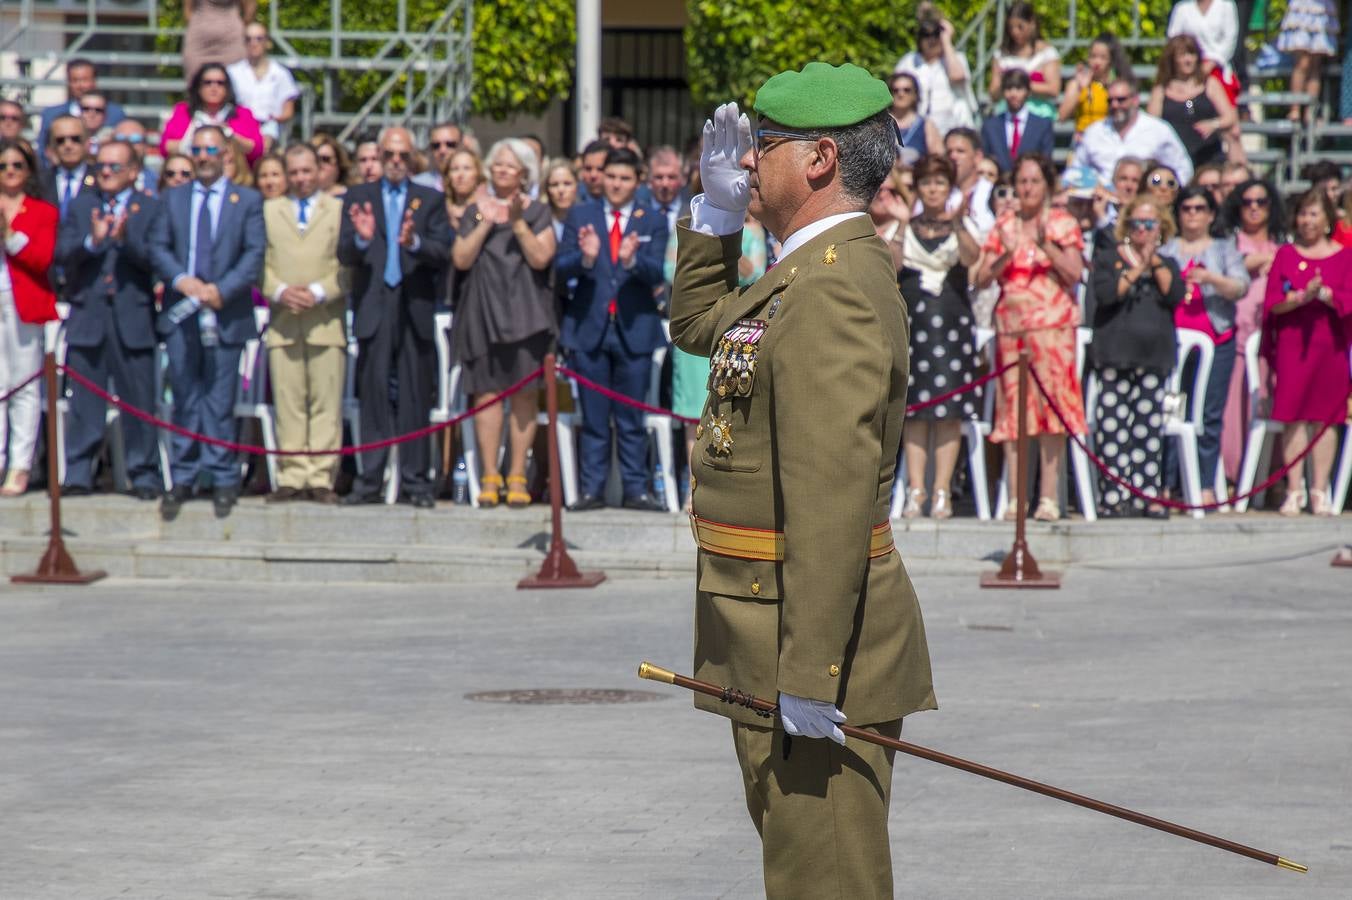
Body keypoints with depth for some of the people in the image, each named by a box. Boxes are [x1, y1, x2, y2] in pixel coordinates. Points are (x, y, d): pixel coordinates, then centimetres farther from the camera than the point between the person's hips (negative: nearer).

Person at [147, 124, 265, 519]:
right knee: (185, 399, 4)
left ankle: (223, 480, 4)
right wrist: (181, 279, -12)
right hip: (181, 312, 2)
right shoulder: (173, 198, 13)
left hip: (225, 312, -2)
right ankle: (182, 479, 7)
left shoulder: (248, 200, 6)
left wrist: (222, 289, -14)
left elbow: (255, 254, -2)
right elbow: (157, 246, 6)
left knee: (220, 400, -1)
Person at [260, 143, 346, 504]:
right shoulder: (268, 210, 17)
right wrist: (280, 291, -8)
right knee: (288, 403, -1)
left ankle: (321, 479, -2)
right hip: (283, 322, 2)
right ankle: (292, 477, 1)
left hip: (327, 319, -2)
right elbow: (260, 262, 10)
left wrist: (319, 292, -11)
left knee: (326, 404, -3)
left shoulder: (339, 209, 10)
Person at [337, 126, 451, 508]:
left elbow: (444, 252, -1)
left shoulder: (431, 199, 10)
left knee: (415, 398, 1)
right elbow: (344, 255, 3)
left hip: (415, 308, 0)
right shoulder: (357, 197, 11)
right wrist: (360, 239, -18)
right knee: (374, 396, 0)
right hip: (374, 308, 0)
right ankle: (370, 480, 2)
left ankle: (415, 481, 4)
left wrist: (415, 243, -20)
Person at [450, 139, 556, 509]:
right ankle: (490, 477, -3)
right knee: (486, 392, -5)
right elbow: (461, 259, 3)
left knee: (524, 392, -5)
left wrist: (517, 222, -13)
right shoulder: (475, 211, 14)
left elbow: (541, 258, -4)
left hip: (525, 312, -1)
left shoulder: (538, 212, 9)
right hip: (482, 309, 1)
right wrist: (485, 223, -5)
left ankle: (517, 477, -2)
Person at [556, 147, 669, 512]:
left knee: (631, 419, 3)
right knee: (593, 418, 4)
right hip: (590, 328, 0)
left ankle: (636, 490, 6)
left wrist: (632, 260, -27)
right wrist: (585, 258, -22)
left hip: (634, 330, 0)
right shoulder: (580, 217, 8)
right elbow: (560, 269, -1)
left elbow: (656, 273, -6)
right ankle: (590, 489, 7)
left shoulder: (653, 222, 7)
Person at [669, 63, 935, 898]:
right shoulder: (817, 273, 13)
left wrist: (809, 673, -30)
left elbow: (832, 493, -28)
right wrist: (716, 214, 16)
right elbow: (699, 323, 33)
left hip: (817, 638, -11)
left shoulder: (833, 289, -21)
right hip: (782, 639, 11)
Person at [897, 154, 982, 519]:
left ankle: (942, 491, -5)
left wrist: (957, 224, -26)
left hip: (951, 321, -1)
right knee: (914, 408, -3)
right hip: (912, 320, 1)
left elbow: (971, 258, -11)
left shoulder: (960, 226, 9)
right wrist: (898, 225, -10)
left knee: (948, 408, -6)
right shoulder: (907, 226, 13)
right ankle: (915, 490, -2)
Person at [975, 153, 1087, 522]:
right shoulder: (1004, 226, 15)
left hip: (1052, 324, -3)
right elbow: (982, 280, 9)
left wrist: (1046, 244, -14)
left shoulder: (1063, 223, 7)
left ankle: (1049, 496, -11)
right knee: (1012, 407, -3)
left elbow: (1074, 274, -4)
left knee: (1053, 404, -10)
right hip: (1011, 324, 3)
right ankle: (1016, 497, -2)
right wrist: (1005, 255, -7)